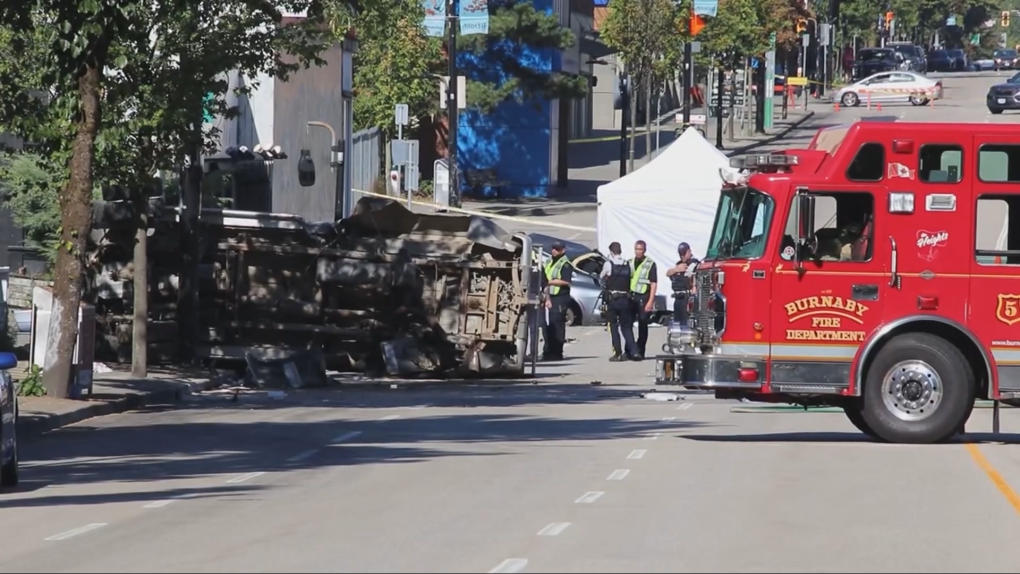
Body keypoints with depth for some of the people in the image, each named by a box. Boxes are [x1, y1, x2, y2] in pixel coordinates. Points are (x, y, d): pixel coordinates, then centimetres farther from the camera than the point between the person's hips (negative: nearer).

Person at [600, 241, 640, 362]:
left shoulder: (608, 264, -7)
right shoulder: (627, 265, 3)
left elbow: (602, 277, 5)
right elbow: (630, 280, 4)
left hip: (612, 298, -3)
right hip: (625, 299, 3)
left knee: (614, 326, 5)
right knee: (626, 326, 11)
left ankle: (618, 353, 2)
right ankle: (633, 351, -1)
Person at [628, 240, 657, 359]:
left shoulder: (650, 264, -2)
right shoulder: (630, 263, 13)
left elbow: (653, 284, -6)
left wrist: (650, 301, -13)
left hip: (643, 297, -4)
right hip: (631, 296, 4)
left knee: (643, 326, 0)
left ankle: (640, 352, 5)